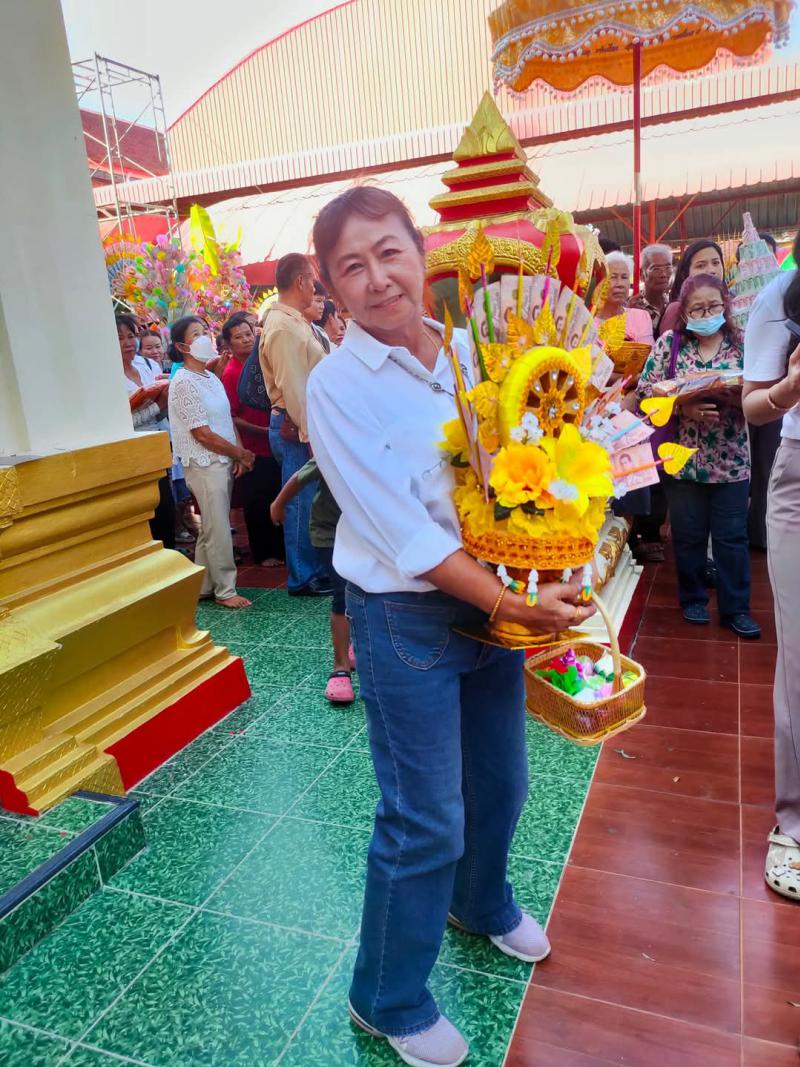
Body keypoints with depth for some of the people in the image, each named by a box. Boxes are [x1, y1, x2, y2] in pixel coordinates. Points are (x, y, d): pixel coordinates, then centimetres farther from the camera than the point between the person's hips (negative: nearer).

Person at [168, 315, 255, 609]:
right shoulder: (184, 382, -13)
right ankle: (225, 590, 8)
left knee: (211, 528, 13)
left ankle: (204, 586, 24)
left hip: (224, 461, 8)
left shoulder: (212, 377, 12)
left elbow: (227, 419, 13)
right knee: (218, 530, -3)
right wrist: (241, 453, -8)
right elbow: (202, 433, -16)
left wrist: (239, 457, -1)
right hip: (205, 464, -8)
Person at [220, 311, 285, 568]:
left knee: (278, 499, 14)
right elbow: (231, 418, -13)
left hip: (273, 444, 6)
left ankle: (280, 548, 29)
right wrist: (262, 431, -16)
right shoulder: (230, 373, -12)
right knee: (257, 504, 5)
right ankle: (263, 553, 20)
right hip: (253, 449, -6)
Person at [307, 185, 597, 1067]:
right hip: (406, 619, -6)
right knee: (426, 820, 4)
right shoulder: (336, 385, -15)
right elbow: (400, 530, -20)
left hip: (498, 598, 6)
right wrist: (507, 602, -22)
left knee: (498, 782, 21)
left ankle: (481, 903, 53)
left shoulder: (470, 351, 2)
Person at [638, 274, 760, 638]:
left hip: (731, 460, 1)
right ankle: (693, 598, 29)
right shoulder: (668, 342, -1)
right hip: (682, 458, -1)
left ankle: (736, 607, 20)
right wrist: (683, 407, -19)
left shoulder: (742, 344, 2)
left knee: (732, 536, 7)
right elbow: (645, 393, -6)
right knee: (689, 534, 11)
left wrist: (739, 399, -20)